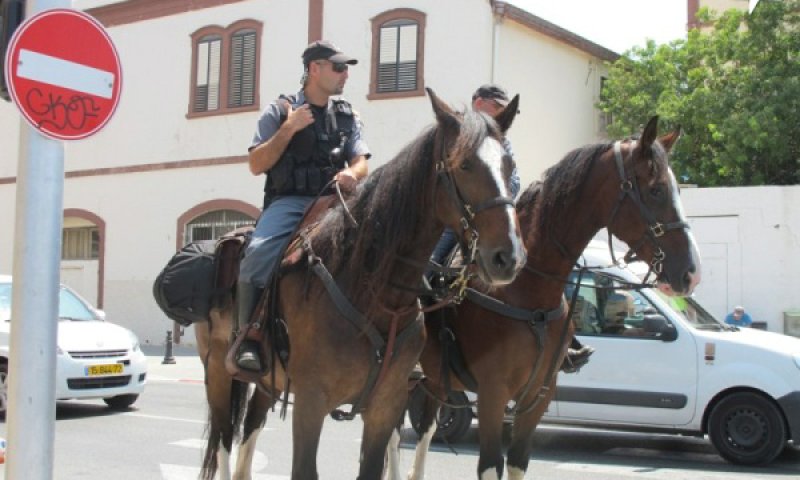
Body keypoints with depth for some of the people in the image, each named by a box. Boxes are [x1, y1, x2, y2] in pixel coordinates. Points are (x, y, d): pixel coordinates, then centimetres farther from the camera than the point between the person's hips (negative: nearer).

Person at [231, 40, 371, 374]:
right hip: (288, 201, -3)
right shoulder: (280, 112, 7)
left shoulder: (347, 116, 18)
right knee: (258, 253, -32)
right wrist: (289, 128, -9)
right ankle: (247, 339, -23)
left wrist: (352, 174, -14)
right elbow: (256, 166, 1)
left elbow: (361, 162, 11)